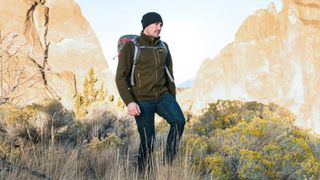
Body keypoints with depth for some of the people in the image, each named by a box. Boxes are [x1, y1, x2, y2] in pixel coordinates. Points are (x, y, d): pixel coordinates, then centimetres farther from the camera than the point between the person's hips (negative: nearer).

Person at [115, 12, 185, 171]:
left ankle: (168, 160, -4)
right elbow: (121, 77, -10)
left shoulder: (163, 47, 8)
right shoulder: (131, 47, -8)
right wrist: (129, 102, -21)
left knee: (179, 121, -20)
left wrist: (173, 101, 14)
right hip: (142, 101, -4)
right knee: (148, 140, -4)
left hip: (162, 96, 4)